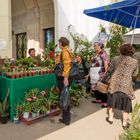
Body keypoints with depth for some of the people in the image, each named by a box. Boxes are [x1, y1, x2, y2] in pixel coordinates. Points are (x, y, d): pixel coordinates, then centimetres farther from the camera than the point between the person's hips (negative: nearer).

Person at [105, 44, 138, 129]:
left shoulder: (116, 59, 1)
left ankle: (110, 118, 28)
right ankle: (125, 123, 23)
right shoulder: (135, 62, 1)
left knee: (112, 100, 17)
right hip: (126, 85, -1)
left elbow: (109, 69, 7)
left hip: (115, 83, 1)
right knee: (126, 104, 11)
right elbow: (134, 74, 10)